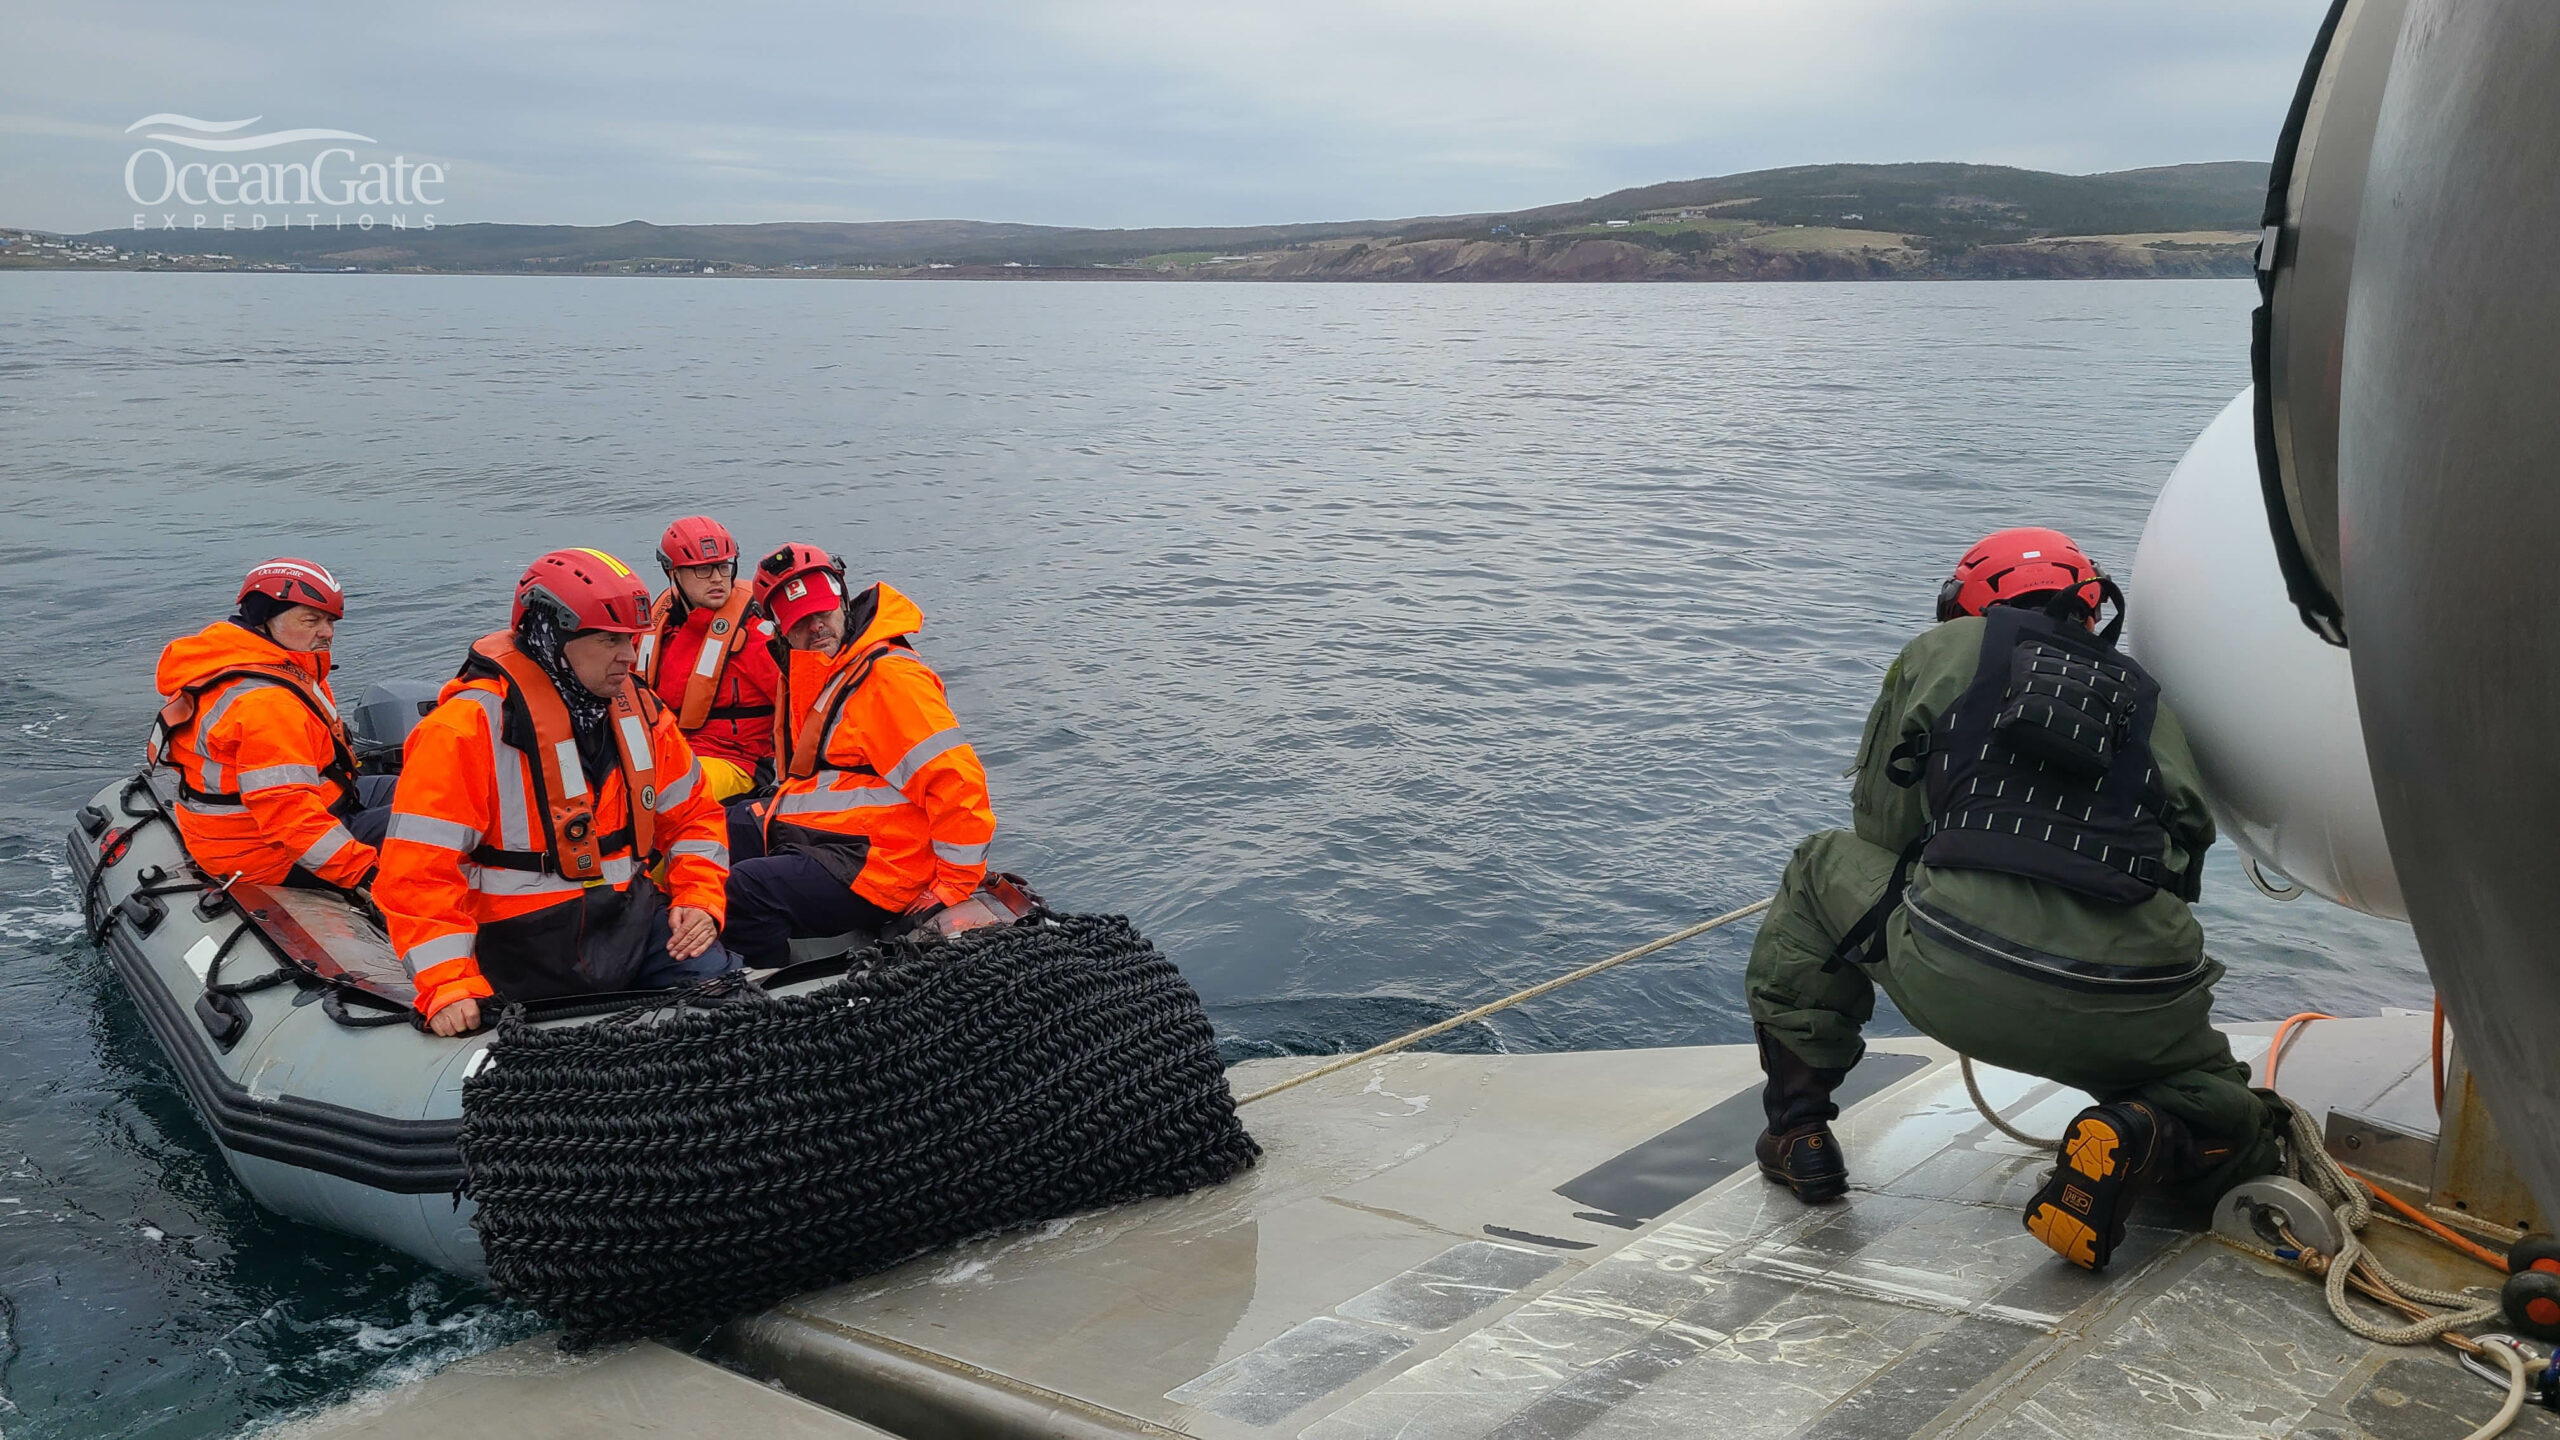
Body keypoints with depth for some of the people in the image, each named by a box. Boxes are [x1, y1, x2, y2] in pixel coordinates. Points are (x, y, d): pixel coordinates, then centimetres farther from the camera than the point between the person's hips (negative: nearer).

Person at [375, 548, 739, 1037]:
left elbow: (692, 814, 18)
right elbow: (419, 870, -17)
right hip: (526, 950, -5)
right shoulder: (467, 727, -15)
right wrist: (449, 986, -24)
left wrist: (698, 898, 0)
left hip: (632, 919, 5)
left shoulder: (639, 711, 6)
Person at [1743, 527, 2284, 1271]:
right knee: (2233, 1125, 31)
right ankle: (2150, 1136, -4)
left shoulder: (1942, 653, 18)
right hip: (2138, 1008, 3)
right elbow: (2184, 860, 23)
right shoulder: (2150, 700, 26)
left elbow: (1881, 823, 18)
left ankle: (1798, 1127, 25)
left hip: (1960, 982, -2)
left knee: (1823, 871, 27)